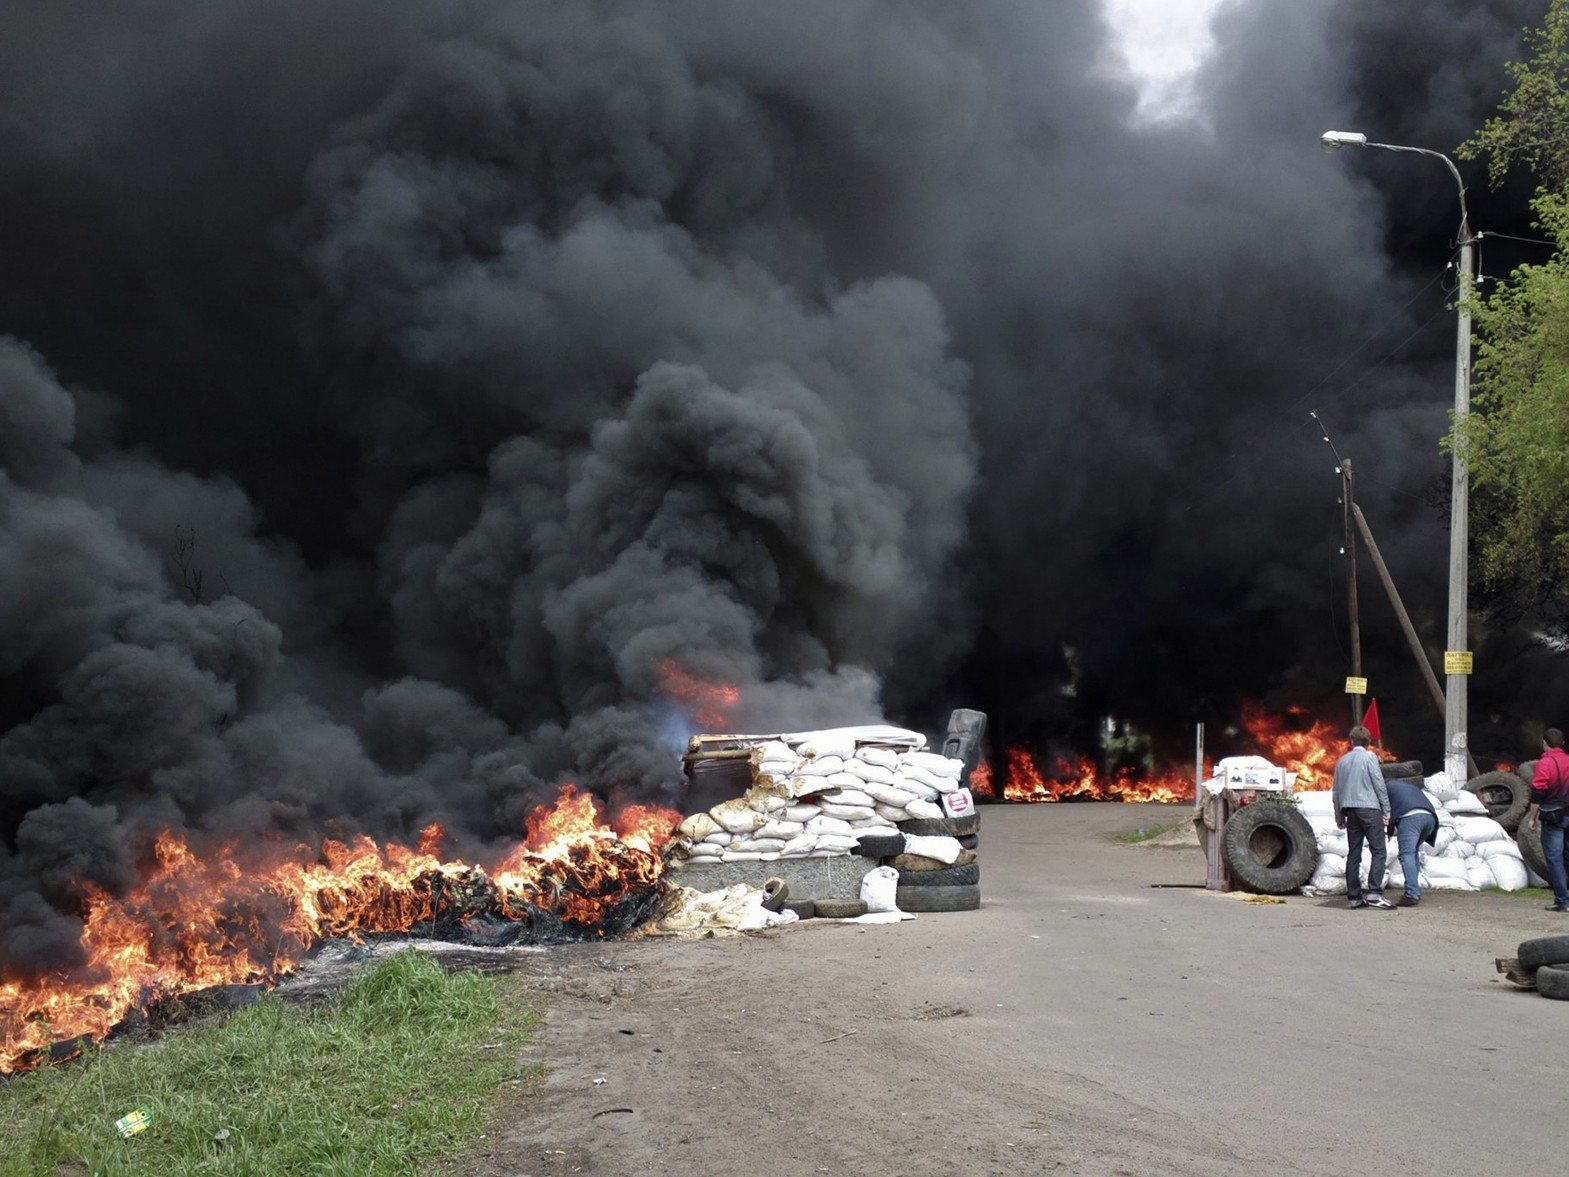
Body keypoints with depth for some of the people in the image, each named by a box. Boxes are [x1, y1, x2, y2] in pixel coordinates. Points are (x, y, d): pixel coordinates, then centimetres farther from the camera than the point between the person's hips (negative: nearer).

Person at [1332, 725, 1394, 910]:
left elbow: (1336, 792, 18)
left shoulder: (1342, 761, 15)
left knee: (1353, 854, 7)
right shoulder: (1369, 757, 0)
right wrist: (1386, 810, 1)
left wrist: (1339, 817, 26)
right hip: (1369, 807, -6)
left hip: (1349, 810, 6)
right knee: (1379, 851, -7)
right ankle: (1374, 893, -20)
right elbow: (1380, 785, -5)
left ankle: (1354, 896, 5)